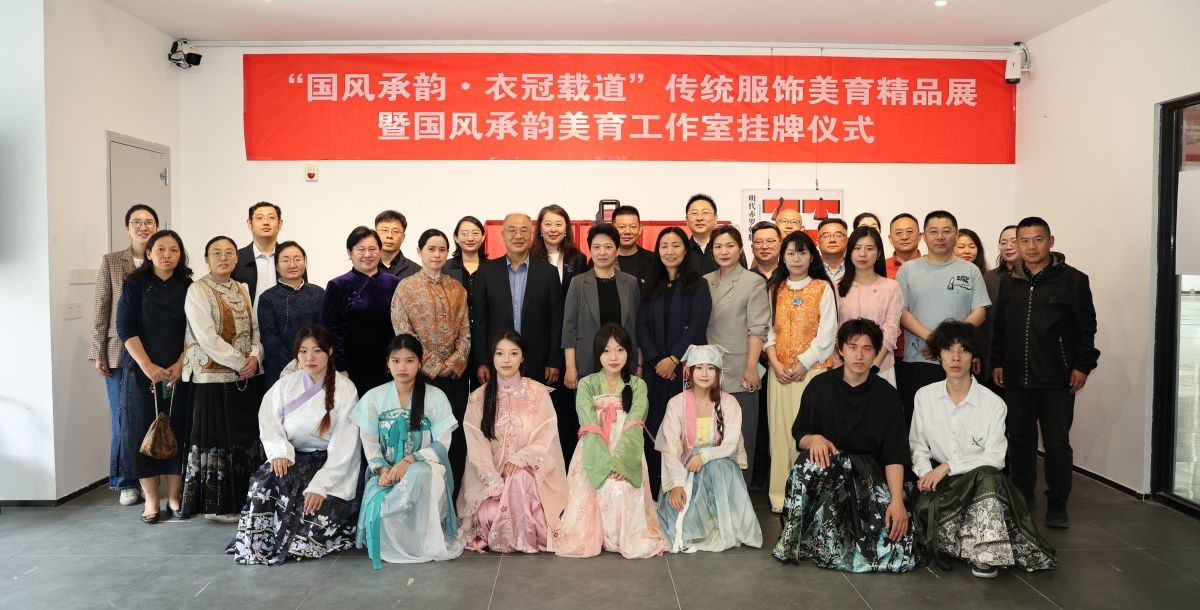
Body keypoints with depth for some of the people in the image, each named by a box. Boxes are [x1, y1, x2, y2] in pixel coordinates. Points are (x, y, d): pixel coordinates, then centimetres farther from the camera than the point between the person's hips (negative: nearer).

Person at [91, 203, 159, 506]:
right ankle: (125, 482, 18)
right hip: (120, 352, 0)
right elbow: (100, 309, 3)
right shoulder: (111, 262, 4)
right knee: (123, 417, 6)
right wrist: (98, 353, -1)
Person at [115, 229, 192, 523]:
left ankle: (174, 497, 12)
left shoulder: (187, 287, 6)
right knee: (144, 432, 1)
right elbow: (125, 328, -4)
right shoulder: (135, 284, 2)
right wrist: (148, 366, -13)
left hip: (179, 373, 1)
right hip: (141, 371, -1)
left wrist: (179, 365, -9)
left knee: (177, 431, 2)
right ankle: (151, 499, 11)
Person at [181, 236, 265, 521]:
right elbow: (206, 337, -14)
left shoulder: (243, 290, 12)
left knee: (246, 437, 8)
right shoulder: (198, 291, -6)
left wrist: (255, 357, -8)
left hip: (247, 377, 6)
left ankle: (242, 499, 19)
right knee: (217, 439, 1)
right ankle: (217, 504, 12)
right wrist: (240, 362, -15)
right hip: (213, 377, -6)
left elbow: (256, 328, 11)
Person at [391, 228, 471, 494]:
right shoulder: (405, 287, 1)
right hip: (421, 374, -3)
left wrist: (455, 362, -7)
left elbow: (465, 330, 8)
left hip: (455, 373, 3)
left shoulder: (457, 289, 12)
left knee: (457, 433, 2)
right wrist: (432, 366, -10)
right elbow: (403, 333, -6)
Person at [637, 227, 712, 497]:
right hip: (655, 368, 3)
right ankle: (653, 490, 9)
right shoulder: (651, 286, 14)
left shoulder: (697, 285, 3)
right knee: (653, 424, 2)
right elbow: (642, 326, 6)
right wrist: (655, 360, -7)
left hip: (686, 366, -3)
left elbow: (697, 327, -7)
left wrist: (673, 359, -12)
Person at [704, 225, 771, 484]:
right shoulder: (704, 283, 12)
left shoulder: (753, 282, 0)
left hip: (740, 373, -4)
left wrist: (751, 367, -13)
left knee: (742, 435, 1)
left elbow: (757, 329, -7)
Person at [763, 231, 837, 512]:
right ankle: (780, 495, 9)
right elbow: (769, 329, 10)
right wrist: (775, 363, -3)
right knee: (781, 430, 3)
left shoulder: (823, 288, 2)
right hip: (780, 371, 3)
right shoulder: (775, 289, 13)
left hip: (813, 369, -3)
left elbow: (826, 333, -4)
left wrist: (803, 363, -10)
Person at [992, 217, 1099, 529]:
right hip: (1016, 379, 4)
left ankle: (1057, 506, 13)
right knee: (1019, 440, 12)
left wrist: (1082, 365, -7)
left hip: (1056, 380, -4)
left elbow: (1086, 327, -2)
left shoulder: (1073, 279, -2)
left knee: (1057, 444, 1)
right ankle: (1022, 497, 25)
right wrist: (997, 362, 10)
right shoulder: (1009, 282, 10)